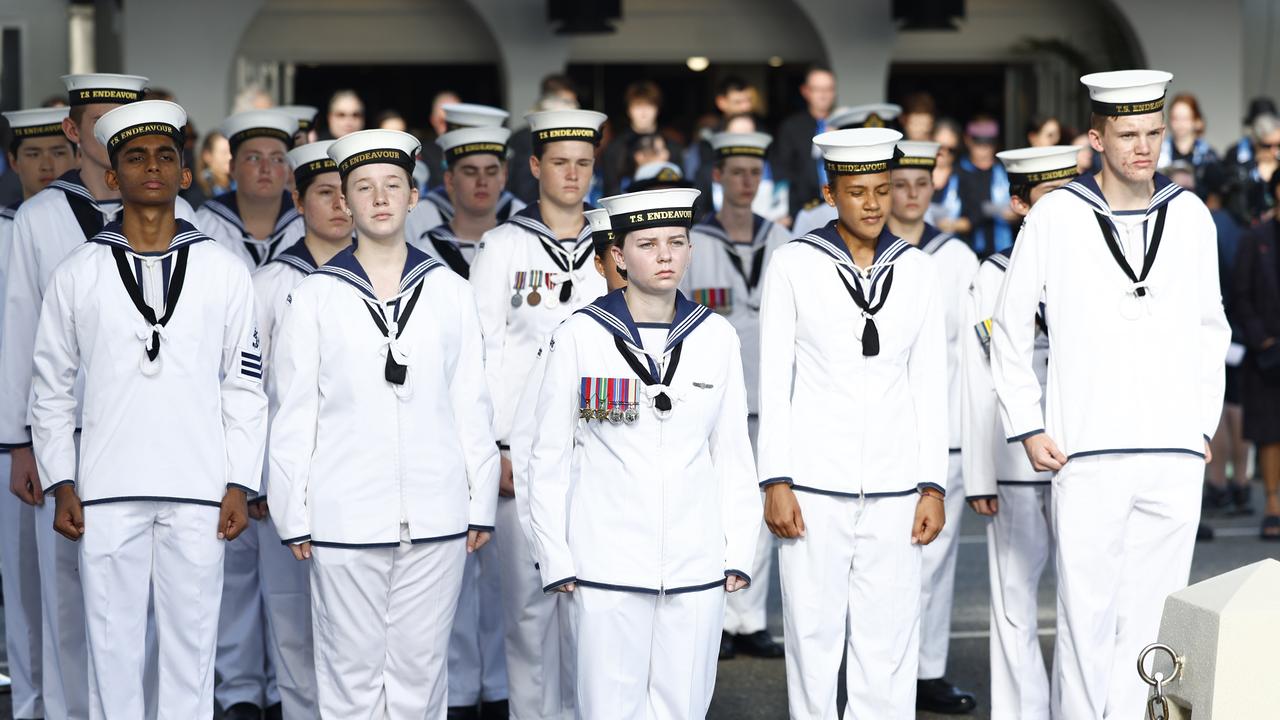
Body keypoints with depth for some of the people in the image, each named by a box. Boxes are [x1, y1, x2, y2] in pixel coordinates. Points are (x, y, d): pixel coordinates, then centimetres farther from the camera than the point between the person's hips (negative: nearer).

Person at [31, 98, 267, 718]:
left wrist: (240, 486, 1)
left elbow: (244, 386, 8)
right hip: (107, 492, 0)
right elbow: (51, 388, 9)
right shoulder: (77, 275, 6)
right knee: (113, 645, 2)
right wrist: (61, 486, 2)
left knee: (191, 643, 2)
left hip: (198, 492, 0)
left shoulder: (224, 272, 8)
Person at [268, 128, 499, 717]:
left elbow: (471, 406, 9)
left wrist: (481, 506, 7)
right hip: (346, 518, -1)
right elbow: (293, 416, 4)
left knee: (420, 669, 6)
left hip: (436, 517, 1)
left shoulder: (450, 293, 7)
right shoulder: (315, 297, 2)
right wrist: (295, 518, 1)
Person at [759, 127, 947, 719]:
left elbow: (930, 386, 8)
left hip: (894, 488, 2)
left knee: (889, 644, 1)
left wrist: (933, 487, 3)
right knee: (814, 637, 2)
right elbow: (774, 381, 0)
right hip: (813, 485, -2)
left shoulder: (915, 270, 7)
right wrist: (775, 482, -6)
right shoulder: (794, 265, 0)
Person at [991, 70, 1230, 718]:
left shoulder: (1189, 215, 9)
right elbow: (1009, 328, 7)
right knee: (1085, 617, -2)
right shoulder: (1057, 216, 0)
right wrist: (1027, 426, 2)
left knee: (1151, 618, 4)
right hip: (1087, 456, -3)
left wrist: (1204, 423, 12)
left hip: (1175, 458, 3)